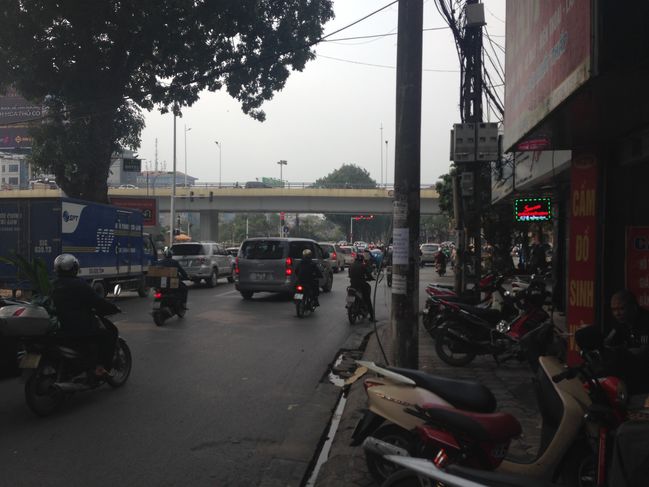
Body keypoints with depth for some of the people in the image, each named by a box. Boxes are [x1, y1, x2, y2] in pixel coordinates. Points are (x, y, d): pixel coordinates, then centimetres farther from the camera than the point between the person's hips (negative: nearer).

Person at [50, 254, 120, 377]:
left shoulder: (54, 285, 9)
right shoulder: (79, 284, -15)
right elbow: (98, 302, -16)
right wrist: (114, 309, 0)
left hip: (61, 329, 8)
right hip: (82, 329, -8)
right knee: (110, 331, 9)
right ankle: (102, 367, -1)